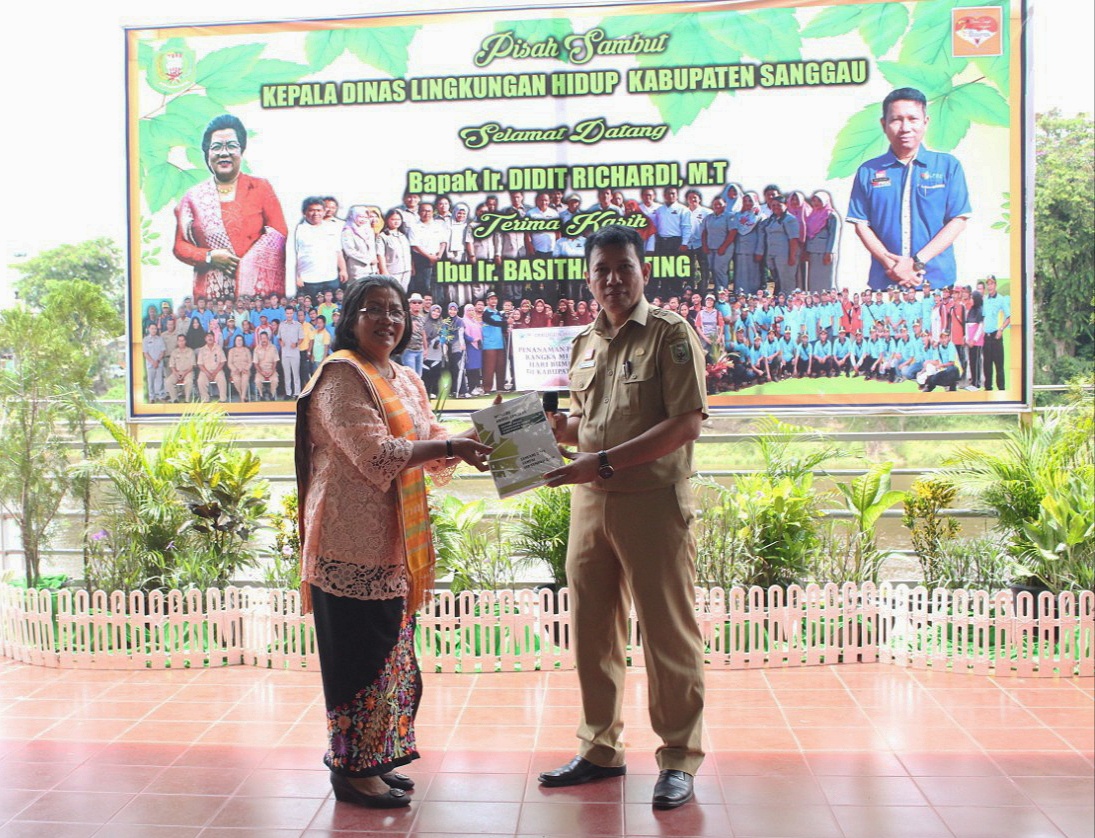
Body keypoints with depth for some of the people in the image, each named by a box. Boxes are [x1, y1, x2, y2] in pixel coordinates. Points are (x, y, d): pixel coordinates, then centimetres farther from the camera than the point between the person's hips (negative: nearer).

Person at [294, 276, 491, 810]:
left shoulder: (406, 381, 16)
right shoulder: (341, 374, -10)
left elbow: (432, 454, 15)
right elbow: (375, 453, -20)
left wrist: (471, 440, -2)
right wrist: (448, 447, -21)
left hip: (392, 543, 9)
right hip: (353, 544, -8)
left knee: (390, 653, 14)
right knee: (360, 655, -1)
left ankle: (376, 760, 27)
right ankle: (352, 771, 12)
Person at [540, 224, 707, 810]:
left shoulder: (670, 333, -6)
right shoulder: (584, 344, 14)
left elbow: (685, 423, -15)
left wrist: (605, 462, -20)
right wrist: (550, 427, 2)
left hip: (653, 502, -6)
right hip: (589, 501, 6)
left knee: (667, 633, 3)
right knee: (592, 631, 12)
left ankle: (679, 758, 17)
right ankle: (600, 748, 28)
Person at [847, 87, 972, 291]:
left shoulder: (948, 165, 5)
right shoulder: (868, 172, 8)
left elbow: (958, 220, 0)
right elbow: (861, 224, 4)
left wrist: (917, 262, -11)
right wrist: (889, 263, -11)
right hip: (884, 283, 1)